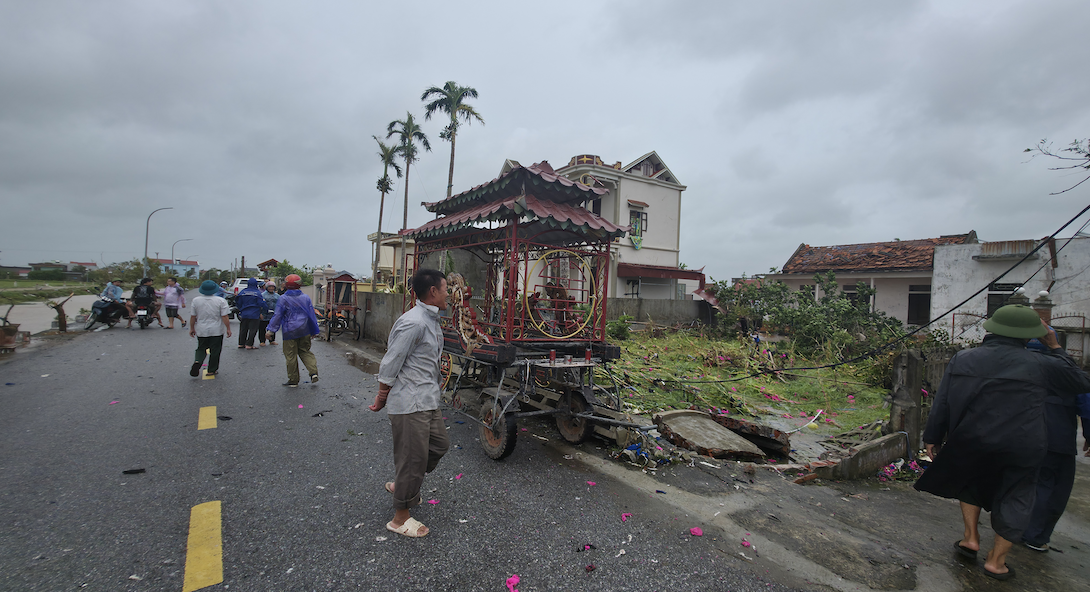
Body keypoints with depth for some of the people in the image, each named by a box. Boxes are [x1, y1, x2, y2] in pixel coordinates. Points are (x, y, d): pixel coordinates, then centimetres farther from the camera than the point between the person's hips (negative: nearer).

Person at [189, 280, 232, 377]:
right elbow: (224, 317, -12)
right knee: (215, 351, 8)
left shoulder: (196, 300, -3)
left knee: (201, 348, 18)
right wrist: (228, 329, -4)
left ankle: (197, 362, -8)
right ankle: (211, 370, 13)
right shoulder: (221, 301, -11)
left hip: (201, 331, 2)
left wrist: (192, 328, 14)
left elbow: (193, 316, 3)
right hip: (217, 331, -2)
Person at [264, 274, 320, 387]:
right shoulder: (305, 298, 3)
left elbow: (277, 316, -7)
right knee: (305, 352, 15)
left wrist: (271, 330, -1)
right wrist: (314, 330, 15)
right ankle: (313, 372, -2)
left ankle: (293, 380, 13)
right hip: (304, 331, 4)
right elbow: (312, 314, 8)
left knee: (291, 355, 5)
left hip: (290, 331, -4)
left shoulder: (283, 299, -8)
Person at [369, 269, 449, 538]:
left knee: (439, 445, 19)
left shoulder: (431, 320, 12)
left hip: (428, 401, 10)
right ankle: (400, 518, 21)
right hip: (409, 404, -10)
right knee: (413, 458, 2)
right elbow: (390, 364, -18)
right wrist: (381, 398, -7)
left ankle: (402, 486, 40)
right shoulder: (413, 322, -21)